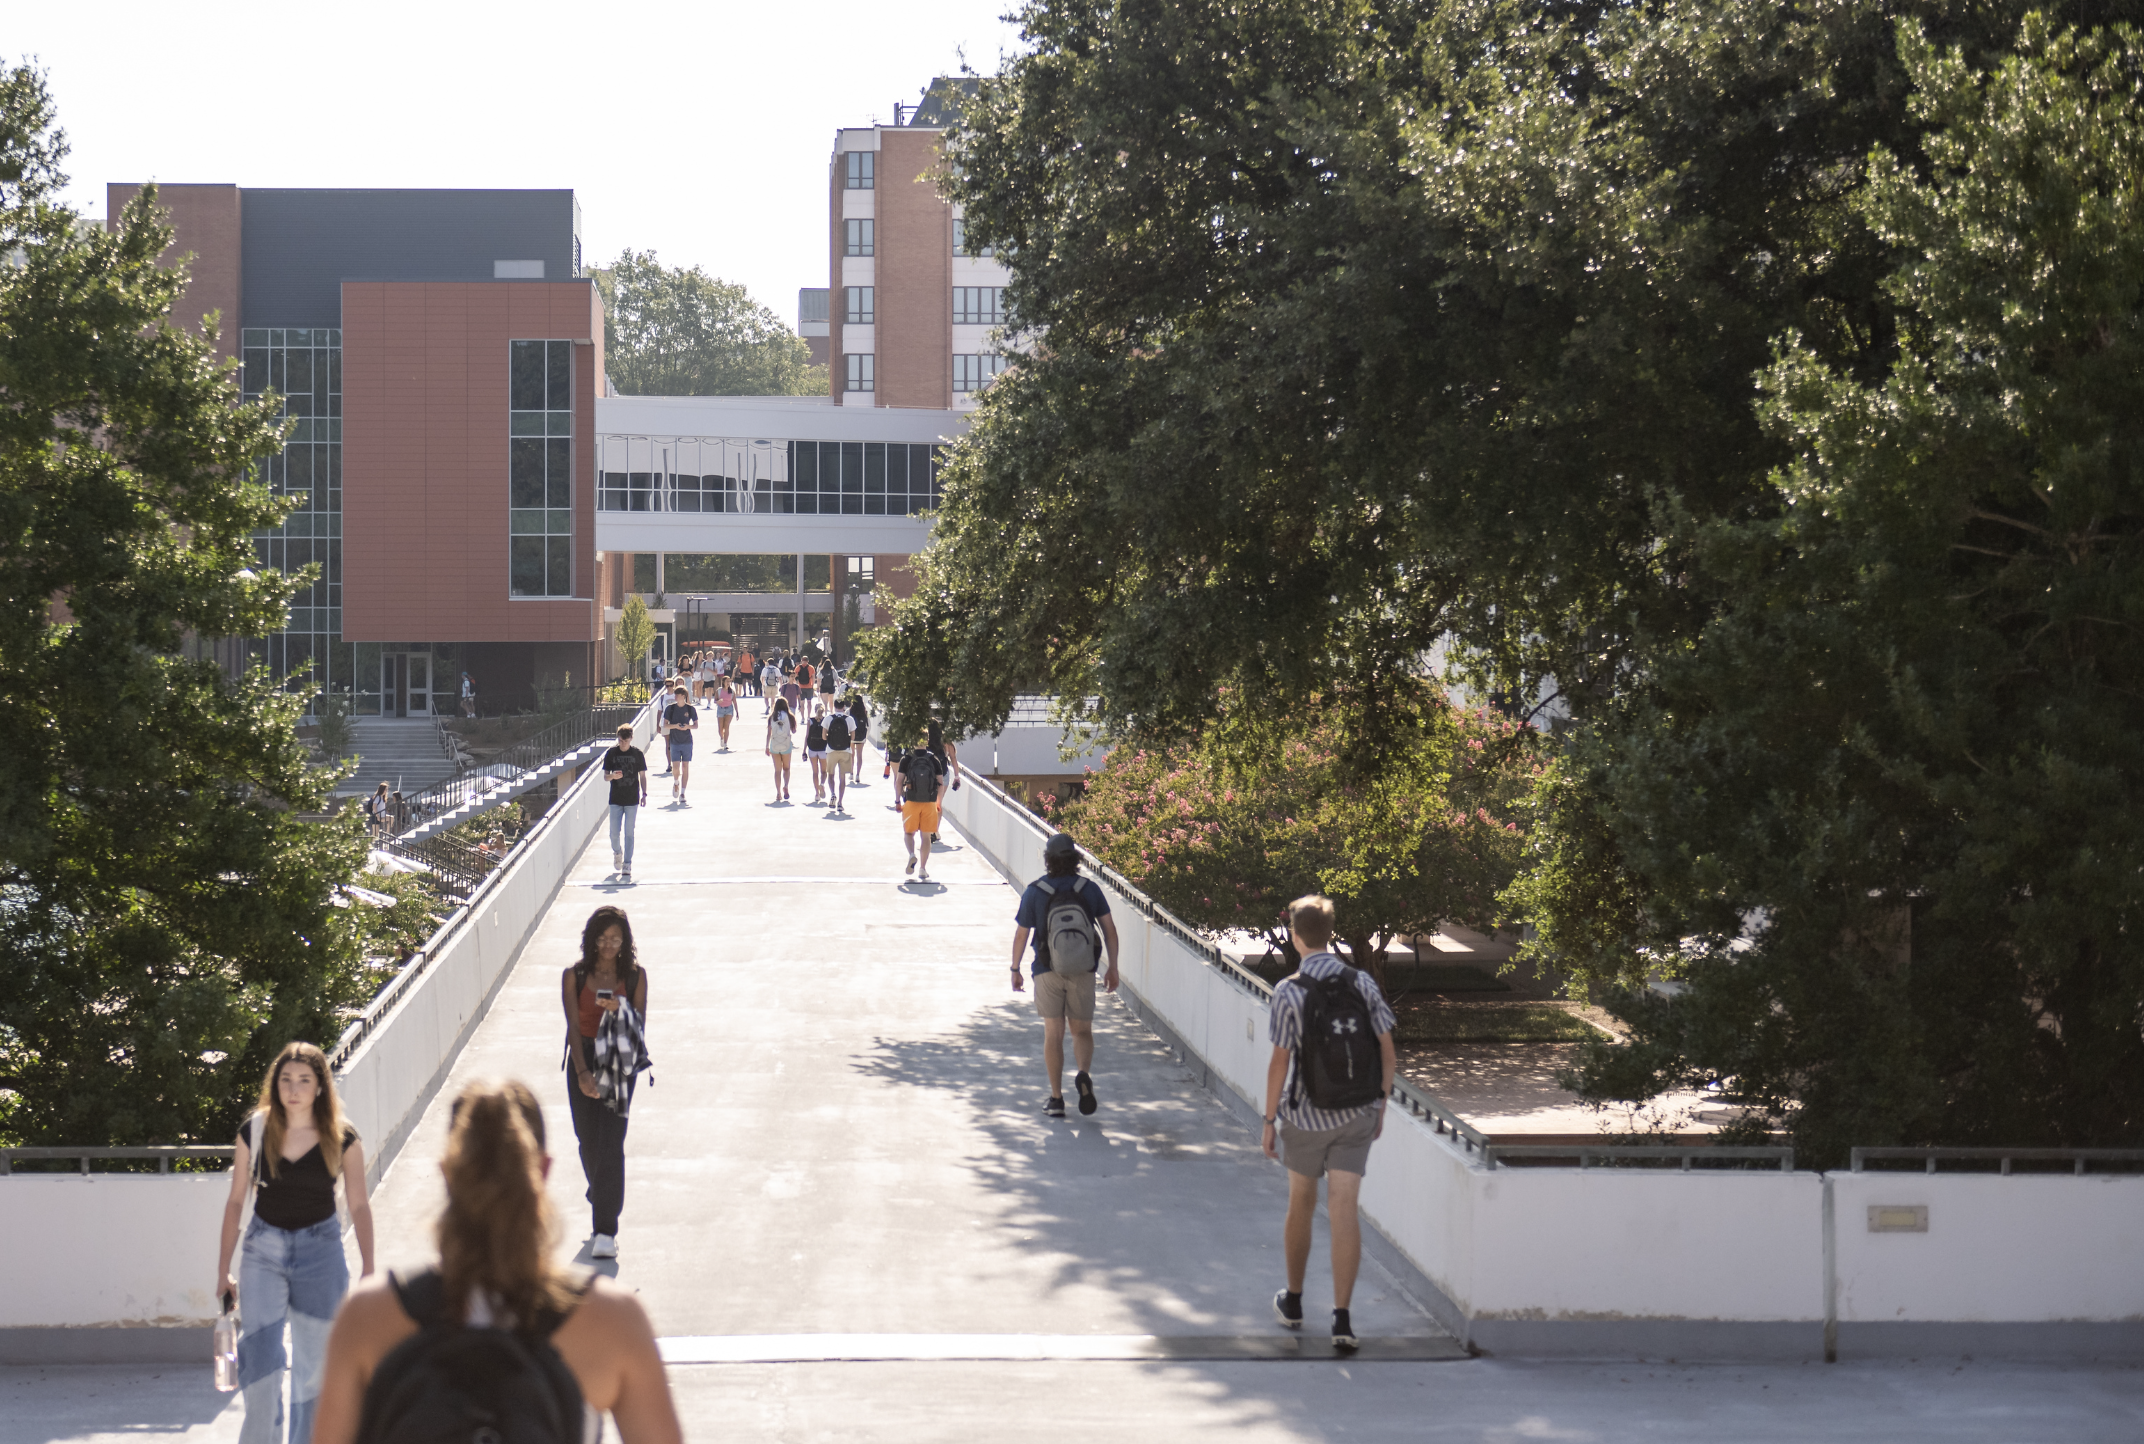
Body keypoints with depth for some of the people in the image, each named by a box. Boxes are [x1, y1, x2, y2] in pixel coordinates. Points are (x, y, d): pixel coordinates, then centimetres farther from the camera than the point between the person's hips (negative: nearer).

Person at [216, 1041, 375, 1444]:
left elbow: (359, 1205, 2)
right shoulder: (255, 1132, -3)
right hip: (263, 1251, 0)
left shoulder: (341, 1139, -5)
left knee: (313, 1363, 8)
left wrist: (368, 1270, -1)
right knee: (262, 1358, -11)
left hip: (321, 1250, 0)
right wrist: (223, 1270, 5)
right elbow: (236, 1200, 4)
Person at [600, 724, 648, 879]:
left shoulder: (637, 754, -1)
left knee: (629, 833, -1)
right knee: (614, 833, 0)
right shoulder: (611, 753, 0)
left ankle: (627, 864, 5)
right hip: (615, 800, 1)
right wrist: (612, 776, -20)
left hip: (632, 800, -1)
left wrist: (644, 794, -1)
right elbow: (605, 777, 3)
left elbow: (642, 775, 6)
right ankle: (617, 852, 31)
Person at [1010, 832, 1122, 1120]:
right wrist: (1112, 969, 6)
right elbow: (1110, 929, -2)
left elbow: (1020, 936, -2)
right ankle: (1083, 1075, -16)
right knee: (1082, 1031, 13)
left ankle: (1056, 1099, 4)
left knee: (1053, 1034, 7)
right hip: (1082, 972, 1)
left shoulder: (1034, 892, -7)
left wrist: (1015, 970, 11)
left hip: (1048, 972, -1)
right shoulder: (1089, 889, -3)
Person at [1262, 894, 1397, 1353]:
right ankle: (1341, 1318, -10)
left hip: (1305, 1117, -2)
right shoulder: (1363, 983, -3)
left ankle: (1293, 1301, 34)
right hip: (1356, 1116, 2)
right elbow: (1387, 1051, 1)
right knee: (1344, 1212, -1)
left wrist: (1269, 1121, -3)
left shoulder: (1289, 992, -14)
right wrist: (1380, 1106, 13)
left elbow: (1280, 1063, -12)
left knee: (1302, 1204, 17)